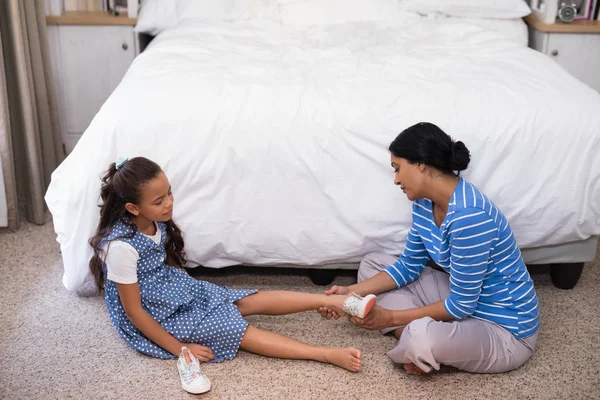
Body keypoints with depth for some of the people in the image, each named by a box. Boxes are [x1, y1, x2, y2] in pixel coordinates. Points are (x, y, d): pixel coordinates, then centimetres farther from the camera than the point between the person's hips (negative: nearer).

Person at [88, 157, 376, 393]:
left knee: (255, 301, -5)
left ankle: (336, 302, -9)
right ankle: (329, 355, -18)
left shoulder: (156, 221, -8)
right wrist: (179, 349, -21)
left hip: (176, 290, 7)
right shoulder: (121, 246, -32)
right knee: (240, 331, -16)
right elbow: (134, 311, -24)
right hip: (157, 316, -7)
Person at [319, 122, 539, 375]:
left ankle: (409, 339, -3)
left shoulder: (469, 216, -31)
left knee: (422, 339, -39)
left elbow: (461, 305, -25)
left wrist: (391, 317, -18)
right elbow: (409, 266, 7)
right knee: (372, 263, 9)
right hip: (463, 298, 8)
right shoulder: (425, 203, -4)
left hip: (505, 329, -8)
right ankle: (412, 335, -7)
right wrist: (351, 292, -3)